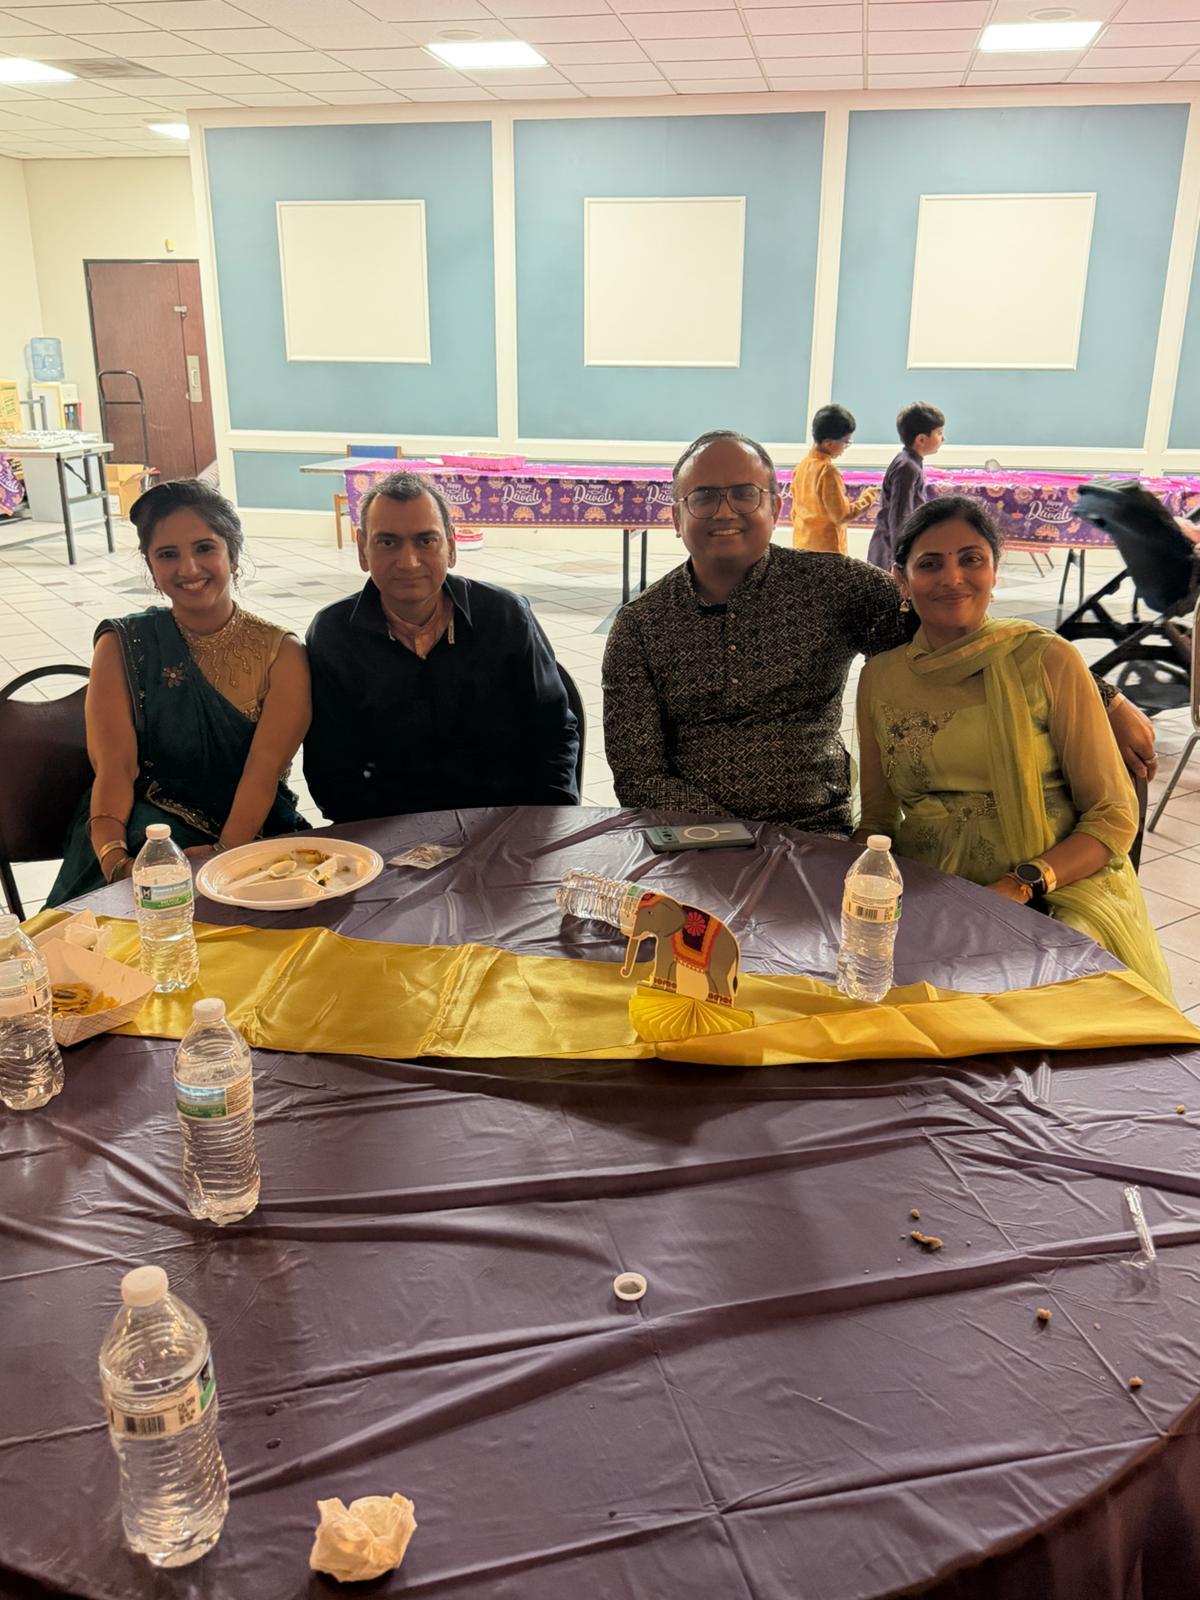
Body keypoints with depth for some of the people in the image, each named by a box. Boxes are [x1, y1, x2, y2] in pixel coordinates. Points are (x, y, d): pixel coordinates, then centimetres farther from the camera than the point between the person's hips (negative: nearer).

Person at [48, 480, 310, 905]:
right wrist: (116, 859, -25)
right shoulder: (121, 646, 4)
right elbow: (114, 768, -7)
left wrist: (224, 852, -27)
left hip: (249, 834, 1)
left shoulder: (281, 653, 1)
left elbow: (265, 769, -10)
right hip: (146, 826, 0)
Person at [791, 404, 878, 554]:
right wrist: (868, 497, -4)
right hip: (826, 550, -8)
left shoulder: (802, 466, 5)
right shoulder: (828, 471, -18)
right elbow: (842, 515, -17)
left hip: (802, 546, 8)